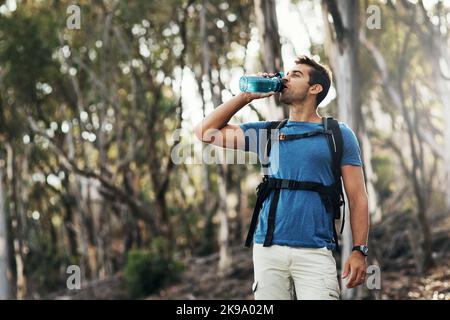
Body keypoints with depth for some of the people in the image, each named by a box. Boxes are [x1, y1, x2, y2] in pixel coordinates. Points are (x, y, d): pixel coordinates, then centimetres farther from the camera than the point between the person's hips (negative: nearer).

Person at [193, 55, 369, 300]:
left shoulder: (338, 134, 8)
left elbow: (357, 197, 4)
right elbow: (205, 131, 13)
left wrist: (359, 251, -6)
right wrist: (246, 96, 11)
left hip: (316, 253, -3)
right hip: (268, 250, 3)